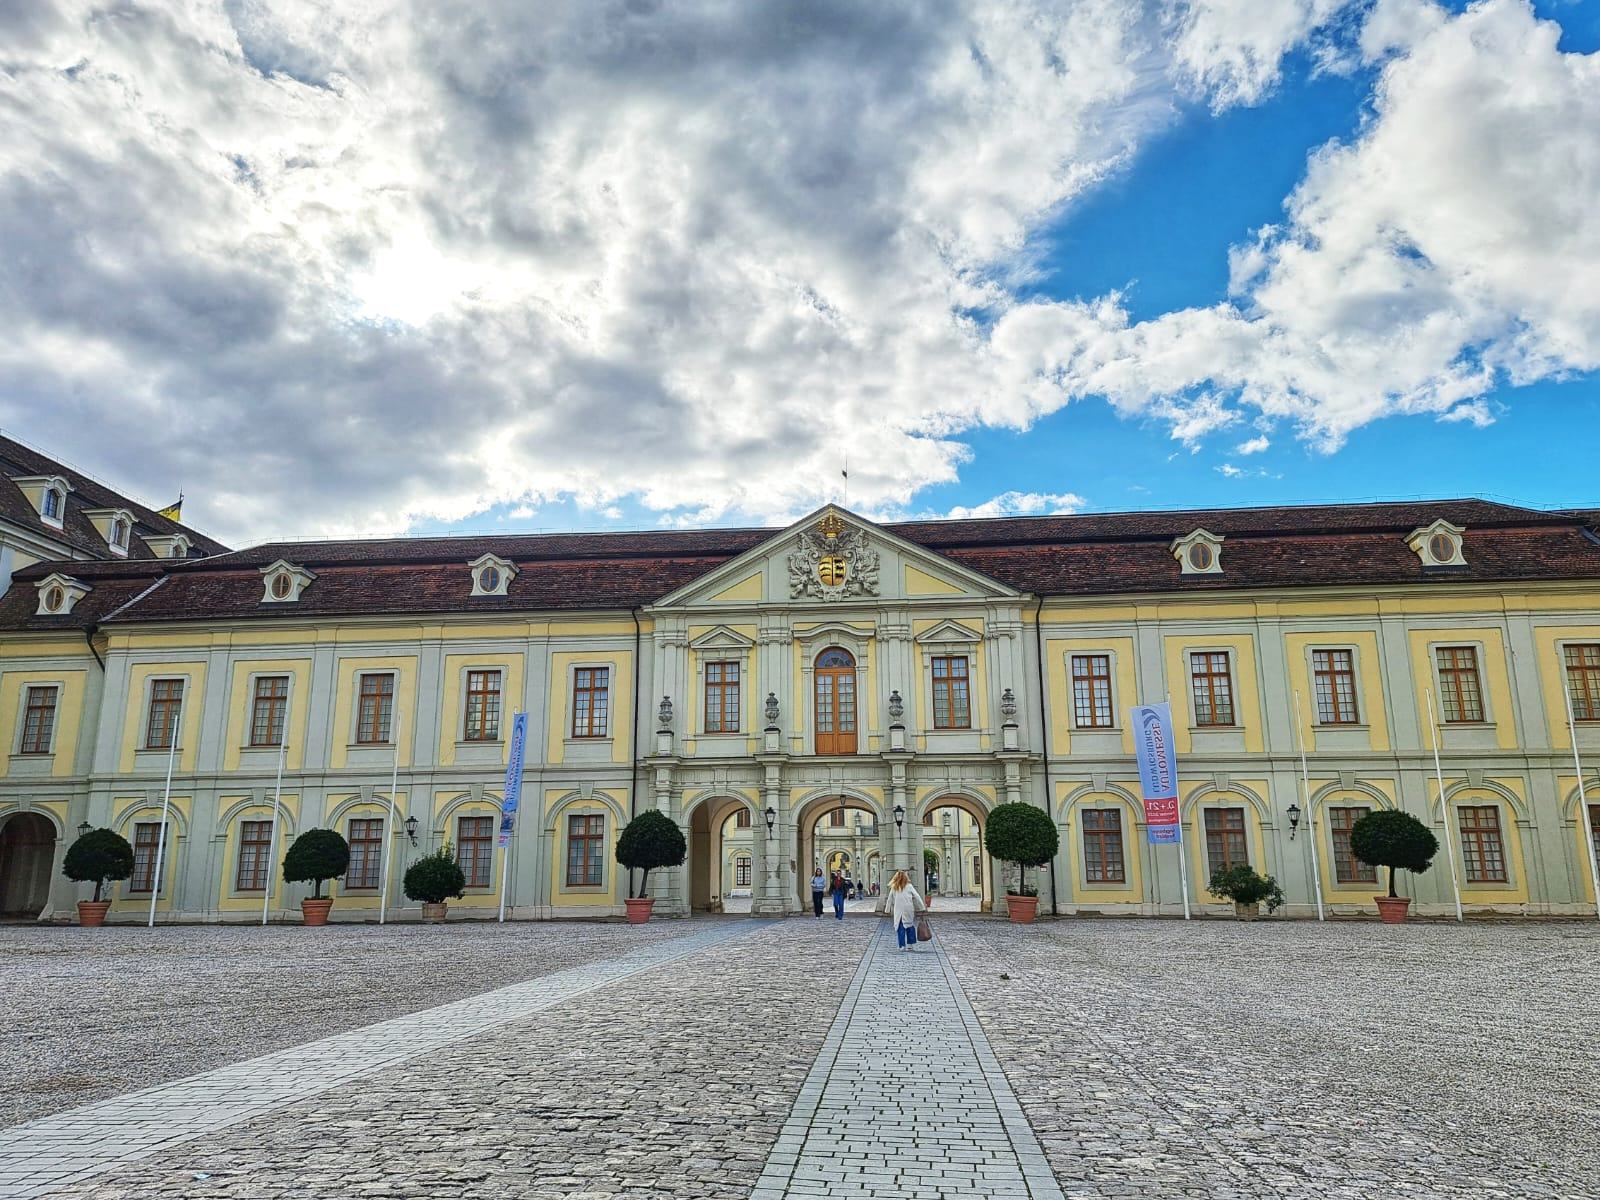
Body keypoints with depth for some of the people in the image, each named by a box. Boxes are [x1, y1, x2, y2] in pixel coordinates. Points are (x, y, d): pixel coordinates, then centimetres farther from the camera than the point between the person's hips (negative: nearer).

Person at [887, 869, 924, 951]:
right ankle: (910, 945, 9)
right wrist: (922, 907, 9)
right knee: (910, 927, 10)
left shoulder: (894, 887, 7)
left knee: (900, 928, 4)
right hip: (908, 910, -1)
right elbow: (917, 897, 3)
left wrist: (889, 910, 20)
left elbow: (890, 900, 11)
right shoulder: (909, 886, 3)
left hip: (898, 911, 1)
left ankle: (902, 945, 1)